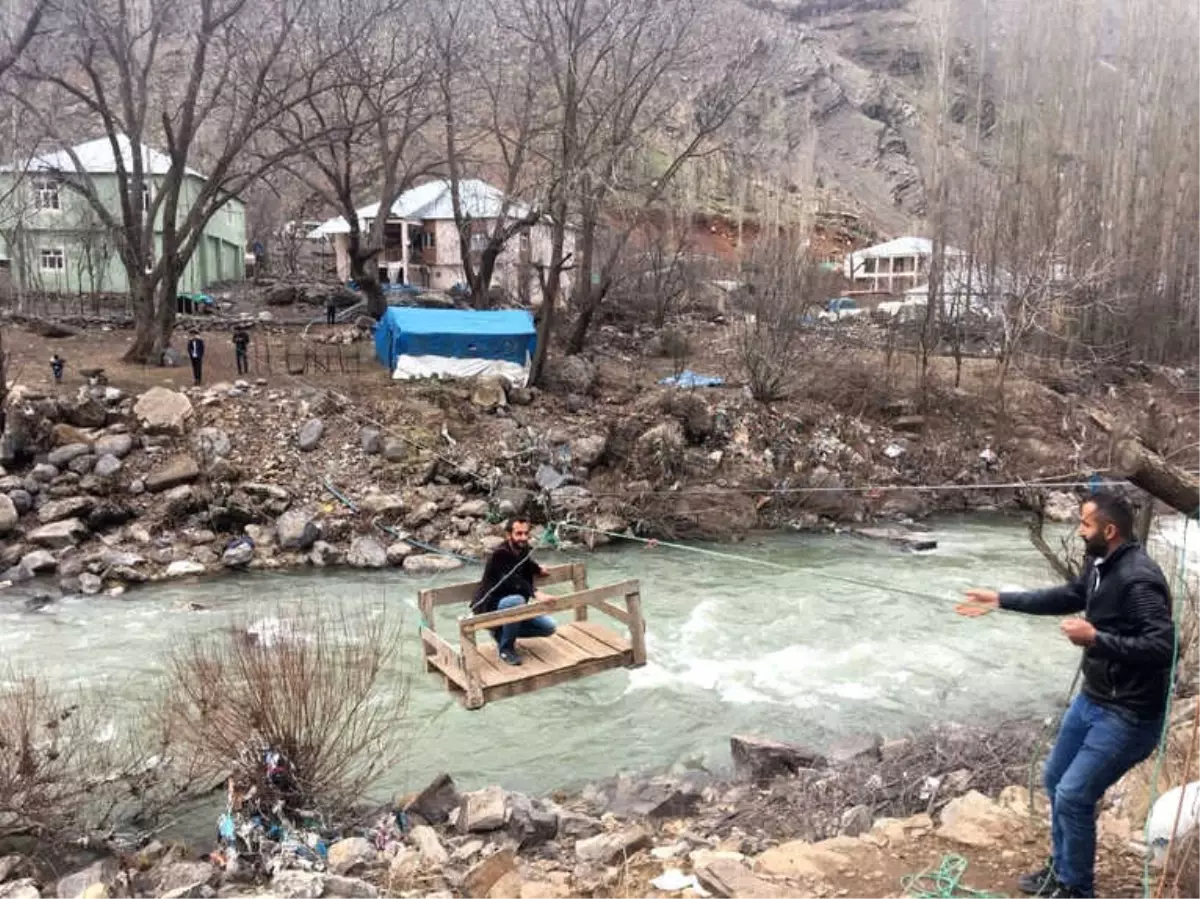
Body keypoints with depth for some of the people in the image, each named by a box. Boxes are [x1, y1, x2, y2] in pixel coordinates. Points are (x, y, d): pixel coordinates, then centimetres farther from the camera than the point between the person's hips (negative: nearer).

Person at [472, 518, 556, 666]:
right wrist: (535, 592, -53)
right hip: (489, 608, -8)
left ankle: (503, 632, 13)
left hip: (511, 606, 8)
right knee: (516, 600, -38)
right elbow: (512, 581, -41)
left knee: (548, 627, -4)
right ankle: (506, 648, -17)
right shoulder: (500, 554, -24)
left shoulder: (524, 551, 1)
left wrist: (538, 569, 14)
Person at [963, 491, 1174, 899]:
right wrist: (1001, 599, 19)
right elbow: (1067, 597, 20)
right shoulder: (1100, 566, 3)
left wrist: (1095, 639, -33)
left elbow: (1163, 647, -33)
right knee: (1055, 779, 19)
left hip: (1128, 714, -10)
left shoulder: (1138, 579, -27)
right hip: (1092, 699, 10)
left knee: (1073, 796, -5)